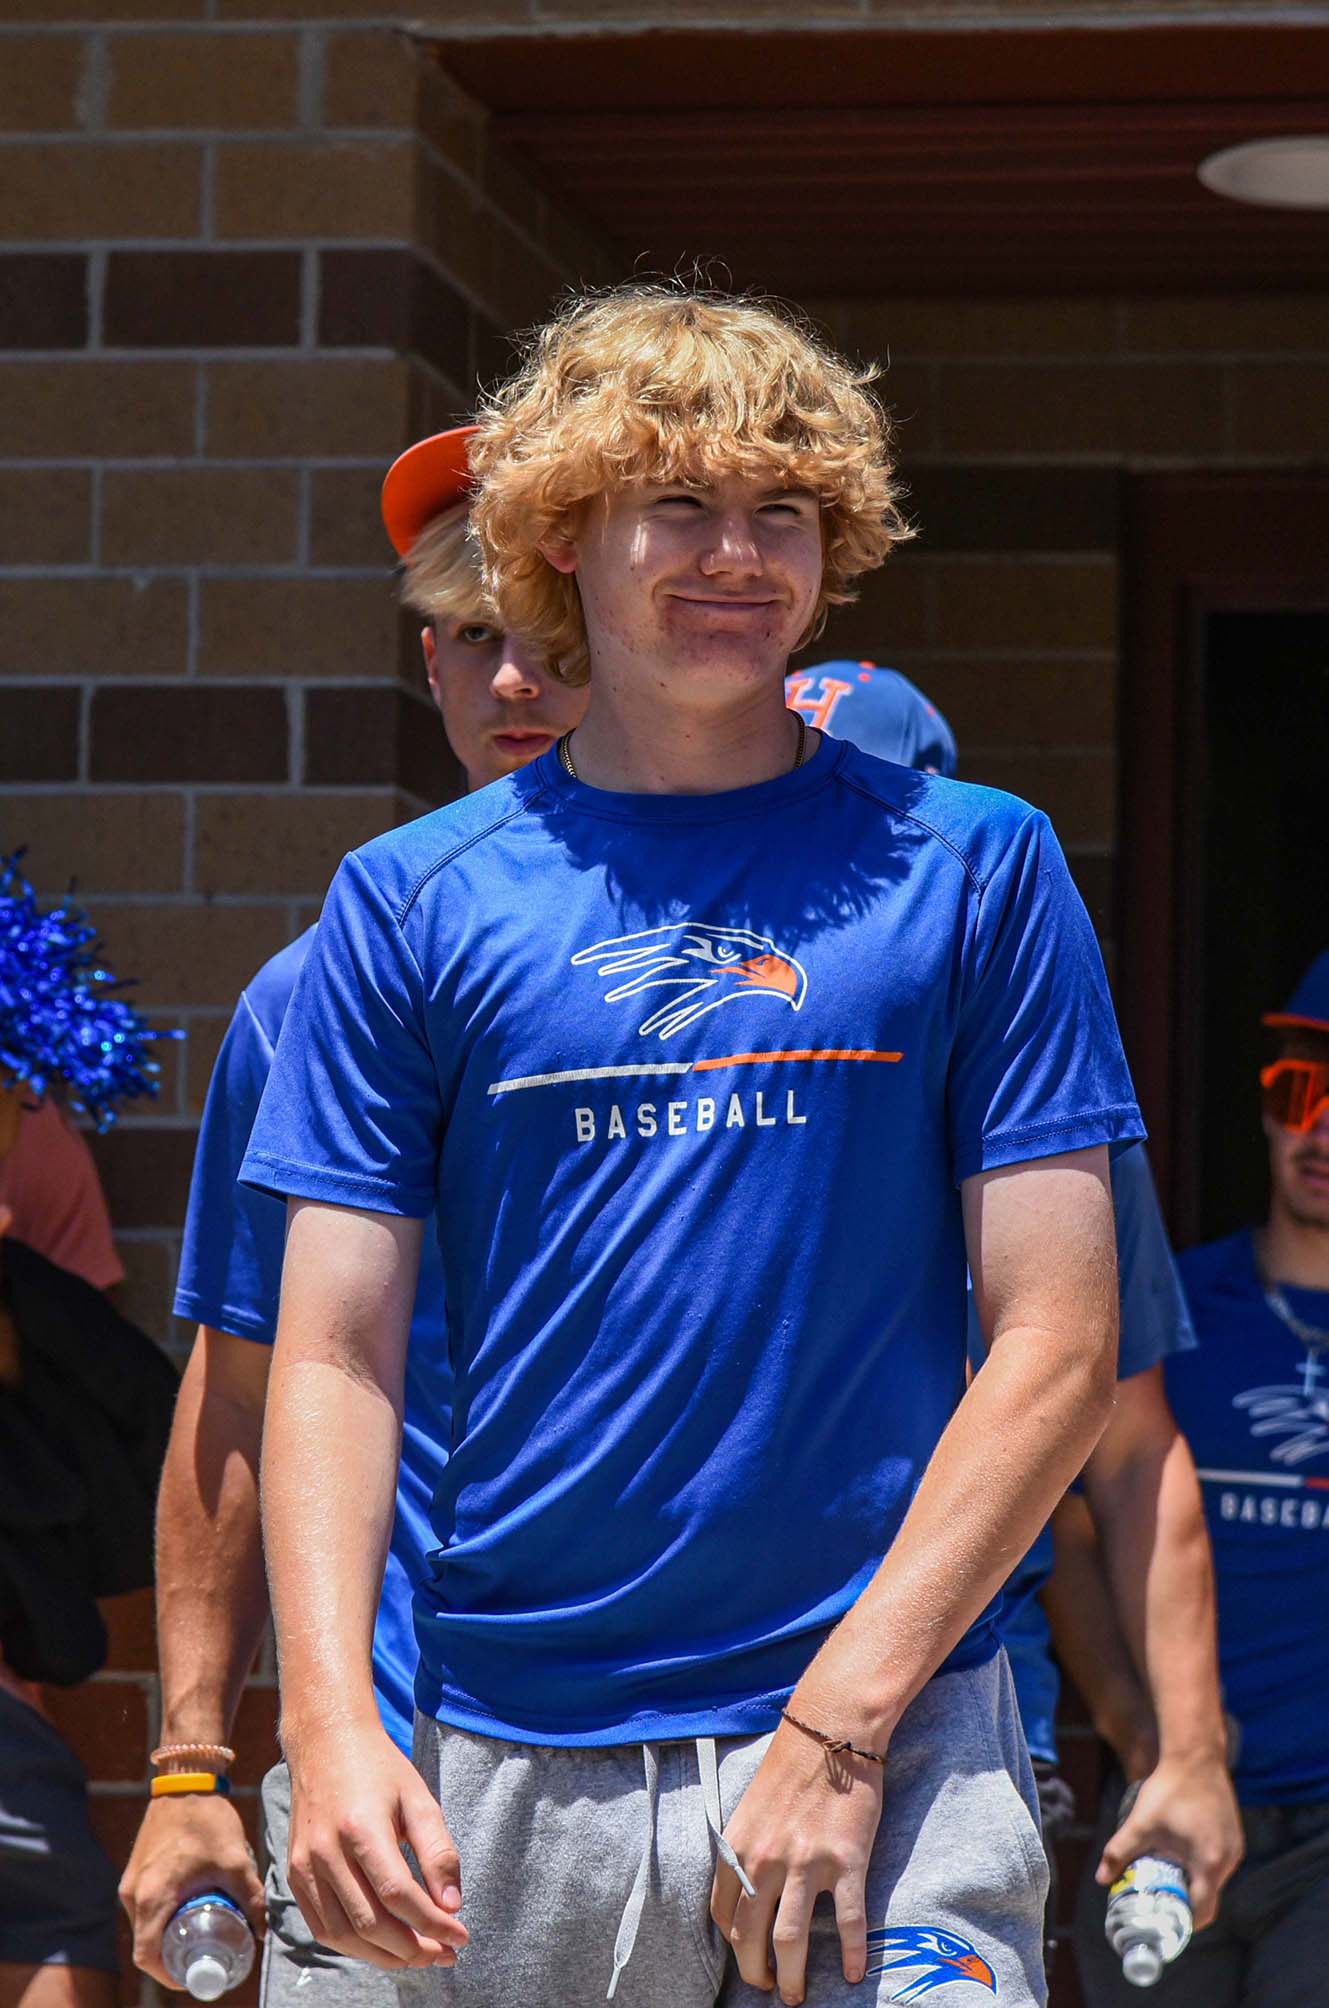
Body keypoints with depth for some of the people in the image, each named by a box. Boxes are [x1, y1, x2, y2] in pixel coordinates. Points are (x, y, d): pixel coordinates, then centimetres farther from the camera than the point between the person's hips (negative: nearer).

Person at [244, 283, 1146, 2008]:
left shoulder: (974, 869, 4)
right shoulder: (413, 904, 7)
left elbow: (1058, 1343, -1)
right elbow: (335, 1360, 3)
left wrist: (840, 1714, -9)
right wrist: (330, 1725, -12)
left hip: (892, 1729, -1)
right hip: (512, 1772, 1)